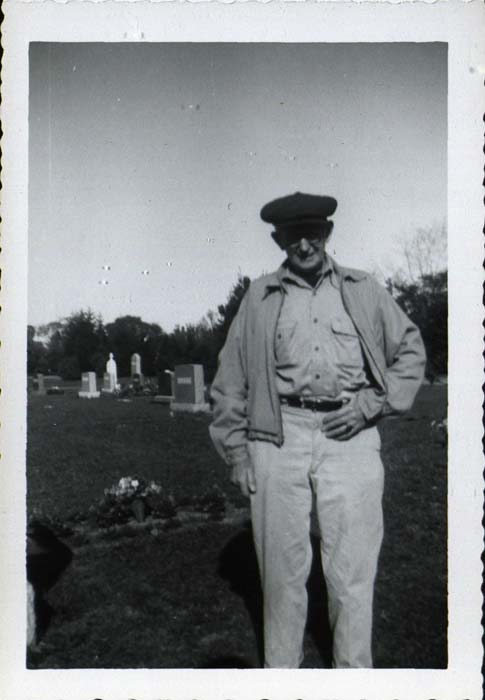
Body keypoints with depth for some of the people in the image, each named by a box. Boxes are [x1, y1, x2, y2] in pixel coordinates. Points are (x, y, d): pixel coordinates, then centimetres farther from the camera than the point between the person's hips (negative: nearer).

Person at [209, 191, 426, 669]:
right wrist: (237, 451, 5)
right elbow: (231, 378, 10)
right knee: (282, 565, 8)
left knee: (352, 570, 4)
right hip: (279, 437, 0)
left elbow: (411, 351, 15)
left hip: (349, 437, 0)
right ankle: (281, 669, 24)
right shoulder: (260, 296, 11)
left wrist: (371, 404, 1)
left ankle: (354, 668, 21)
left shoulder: (363, 291, 13)